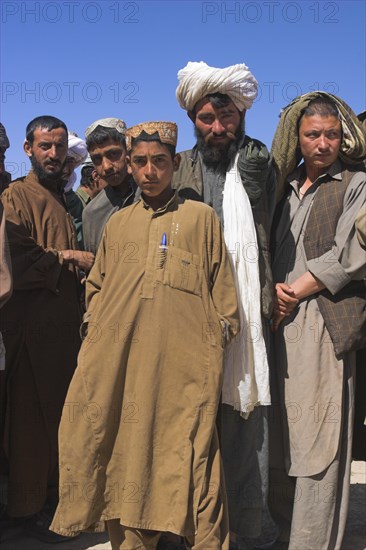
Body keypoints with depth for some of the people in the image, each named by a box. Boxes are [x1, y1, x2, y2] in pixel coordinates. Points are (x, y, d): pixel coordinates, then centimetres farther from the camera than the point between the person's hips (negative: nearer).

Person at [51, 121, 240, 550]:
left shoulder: (200, 217, 10)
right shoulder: (117, 223, 19)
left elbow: (222, 288, 10)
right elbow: (96, 285, 24)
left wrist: (221, 332, 4)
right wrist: (94, 330, 11)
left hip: (183, 362, -3)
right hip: (118, 361, 3)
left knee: (191, 451, -4)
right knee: (125, 450, 4)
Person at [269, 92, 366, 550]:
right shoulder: (287, 185, 18)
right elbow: (272, 248, 16)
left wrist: (294, 293, -7)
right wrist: (274, 289, -3)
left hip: (324, 322, -5)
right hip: (283, 322, 5)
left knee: (317, 440, -6)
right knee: (281, 436, 9)